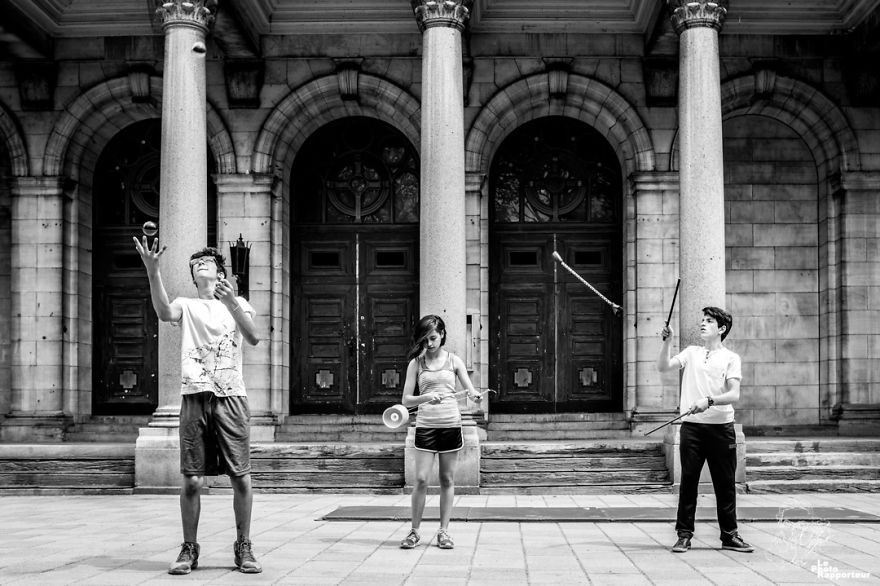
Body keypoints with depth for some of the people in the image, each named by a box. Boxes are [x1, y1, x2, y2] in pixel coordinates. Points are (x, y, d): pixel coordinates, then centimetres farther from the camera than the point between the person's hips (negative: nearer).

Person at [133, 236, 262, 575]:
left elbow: (253, 338, -5)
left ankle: (244, 548, 12)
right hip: (195, 398, 0)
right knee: (192, 481, -2)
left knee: (241, 478, -1)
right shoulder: (187, 305, 14)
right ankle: (189, 550, 11)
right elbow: (164, 313, -12)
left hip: (231, 398, 0)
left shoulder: (238, 304, 14)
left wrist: (231, 302, -19)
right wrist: (152, 271, -26)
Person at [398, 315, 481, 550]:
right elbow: (406, 400, 0)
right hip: (425, 425, -1)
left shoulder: (454, 361, 5)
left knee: (447, 480, 5)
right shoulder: (416, 363, 4)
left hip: (451, 424, 1)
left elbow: (470, 391, 3)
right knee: (421, 479, -6)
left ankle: (443, 531, 12)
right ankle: (414, 531, 6)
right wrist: (426, 398, -19)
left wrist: (476, 395, -21)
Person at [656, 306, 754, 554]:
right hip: (692, 425, 1)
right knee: (688, 480, 1)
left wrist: (709, 401, -21)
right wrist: (667, 341, -10)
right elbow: (663, 366, 1)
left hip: (721, 427, -1)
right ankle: (684, 535, 7)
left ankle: (729, 535, 15)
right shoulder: (691, 353, 13)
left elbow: (734, 395, -6)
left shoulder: (731, 358, 5)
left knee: (726, 483, 4)